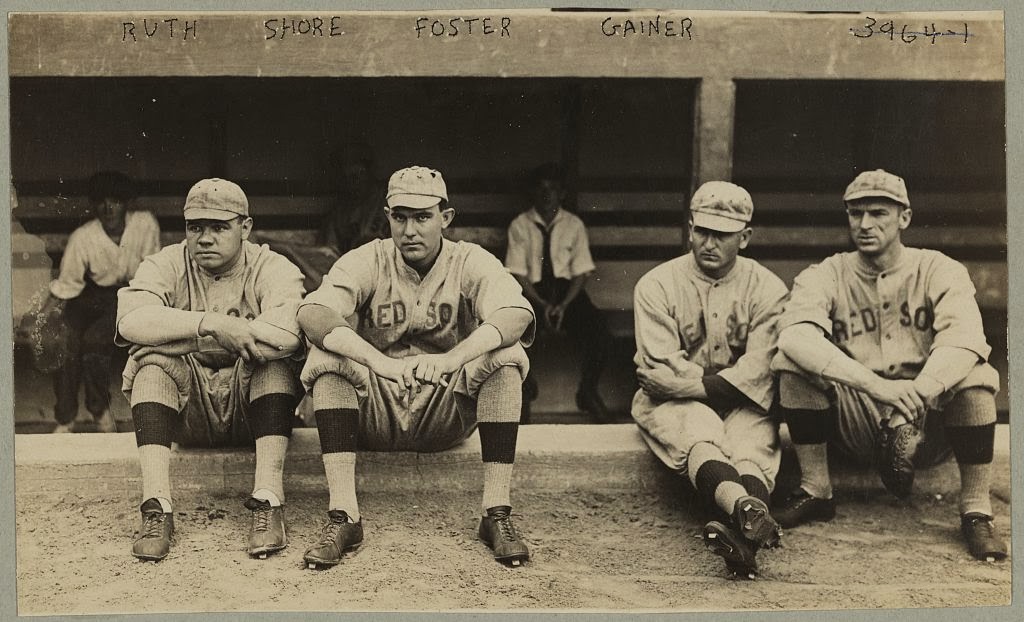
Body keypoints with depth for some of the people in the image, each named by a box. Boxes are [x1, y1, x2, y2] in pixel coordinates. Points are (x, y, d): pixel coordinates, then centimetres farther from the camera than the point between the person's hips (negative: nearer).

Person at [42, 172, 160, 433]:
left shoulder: (145, 224, -14)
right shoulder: (81, 238, -16)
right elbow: (63, 289, -10)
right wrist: (38, 321, -17)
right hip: (91, 296, 1)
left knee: (95, 340, -23)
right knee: (66, 341, -18)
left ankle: (100, 410, 1)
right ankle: (64, 419, 1)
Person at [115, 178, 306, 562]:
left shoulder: (273, 269, -5)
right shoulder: (166, 266, 1)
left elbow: (285, 335, -29)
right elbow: (130, 321, -21)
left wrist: (186, 335, -22)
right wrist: (210, 323, -31)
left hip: (252, 407, -1)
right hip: (187, 412, 2)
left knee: (274, 359, -28)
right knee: (151, 360, -24)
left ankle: (268, 502, -34)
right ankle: (156, 509, -31)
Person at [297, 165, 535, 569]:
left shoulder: (471, 262, -3)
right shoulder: (367, 261, -3)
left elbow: (517, 313, -24)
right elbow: (312, 313, -23)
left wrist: (453, 358, -42)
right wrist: (376, 360, -40)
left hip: (448, 413, 0)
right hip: (376, 412, 0)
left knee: (506, 356, -24)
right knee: (326, 356, -25)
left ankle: (497, 514, -24)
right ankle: (343, 516, -30)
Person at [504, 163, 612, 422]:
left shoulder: (574, 225, 8)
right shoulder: (520, 225, 4)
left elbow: (581, 273, 3)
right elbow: (518, 274, -1)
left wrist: (564, 305, -15)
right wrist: (542, 305, -17)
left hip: (567, 289, 1)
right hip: (532, 291, -1)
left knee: (598, 330, -27)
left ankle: (588, 391, -1)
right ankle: (526, 385, 2)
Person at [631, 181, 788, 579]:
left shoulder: (767, 288, 3)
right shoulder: (656, 285, 0)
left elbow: (761, 368, -10)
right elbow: (659, 370, -10)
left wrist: (712, 387, -20)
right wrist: (719, 383, -11)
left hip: (743, 405, 2)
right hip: (673, 403, -2)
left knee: (752, 445, -31)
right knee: (700, 432, -34)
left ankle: (745, 533, -60)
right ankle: (749, 509, -64)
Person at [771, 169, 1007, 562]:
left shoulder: (939, 271, -3)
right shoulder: (826, 276, -2)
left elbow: (964, 339, -24)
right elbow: (794, 335, -25)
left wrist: (915, 396, -42)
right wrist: (878, 385, -39)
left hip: (931, 423, -1)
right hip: (853, 423, 1)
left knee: (975, 377, -29)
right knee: (793, 364, -21)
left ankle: (976, 512, -16)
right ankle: (815, 491, -10)